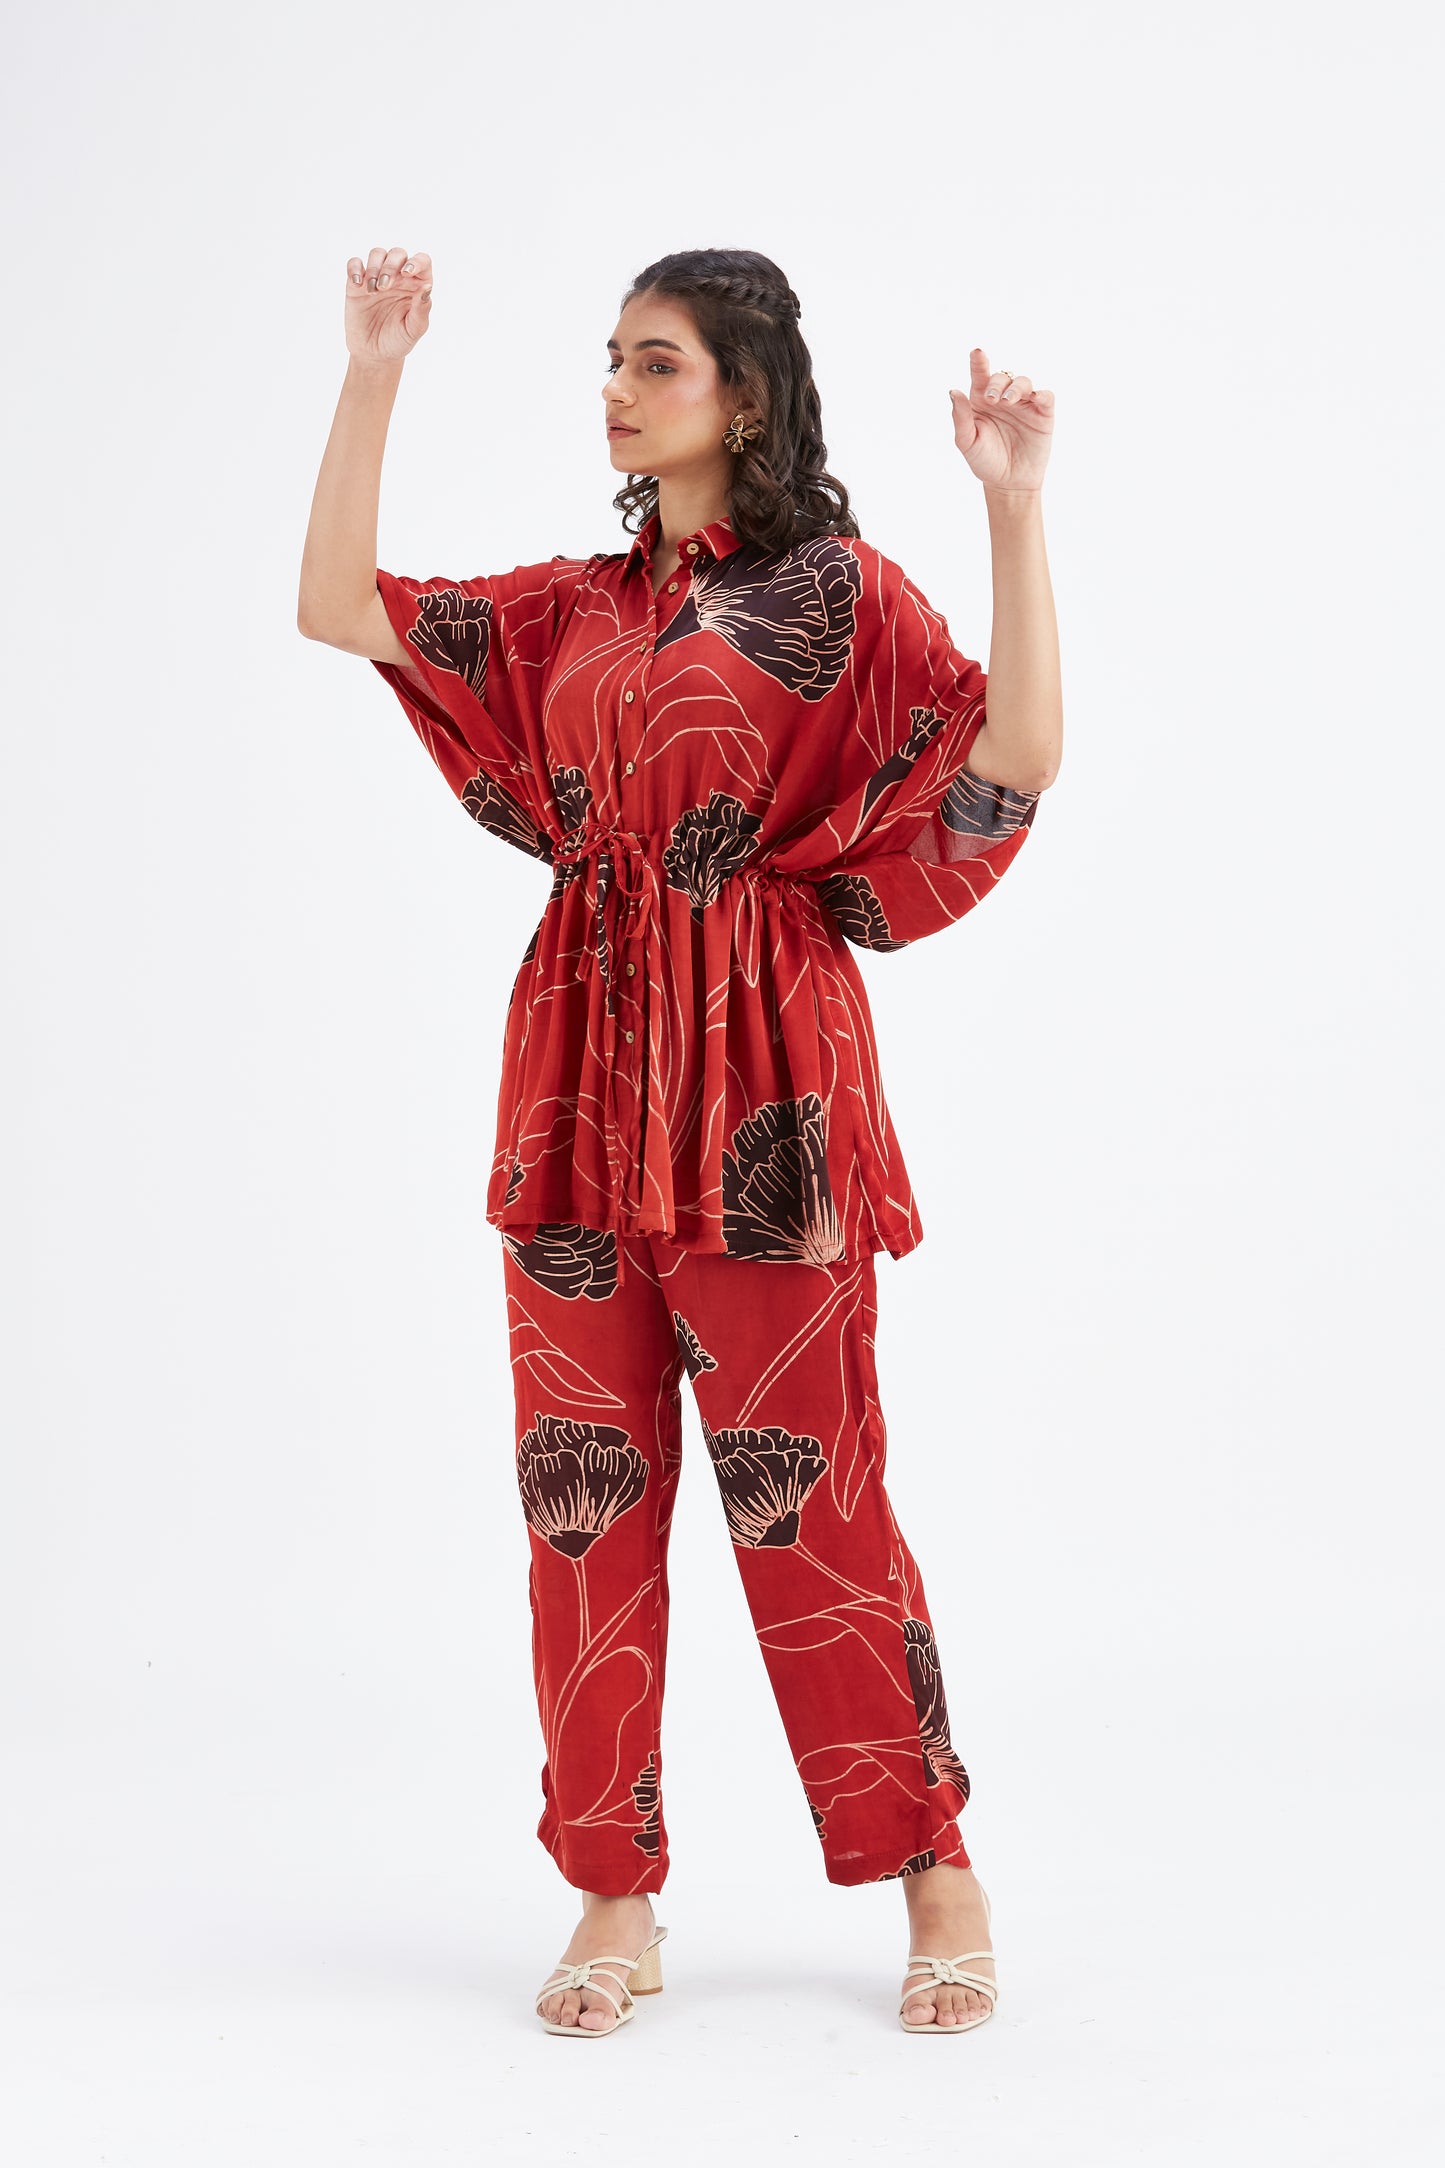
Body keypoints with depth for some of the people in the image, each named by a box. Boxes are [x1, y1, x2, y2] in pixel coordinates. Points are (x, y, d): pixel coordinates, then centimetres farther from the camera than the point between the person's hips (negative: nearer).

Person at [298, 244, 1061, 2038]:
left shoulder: (835, 591, 0)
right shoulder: (571, 610, 16)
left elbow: (1017, 759, -12)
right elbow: (337, 608, 10)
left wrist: (1015, 508, -16)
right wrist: (373, 378, 8)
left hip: (758, 1076, -5)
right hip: (584, 1066, 5)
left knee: (802, 1484, -3)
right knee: (584, 1482, 4)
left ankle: (936, 1876, 13)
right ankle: (616, 1898, 15)